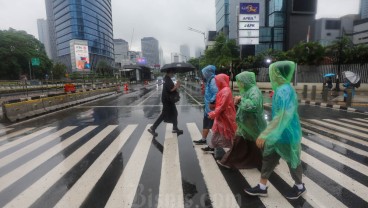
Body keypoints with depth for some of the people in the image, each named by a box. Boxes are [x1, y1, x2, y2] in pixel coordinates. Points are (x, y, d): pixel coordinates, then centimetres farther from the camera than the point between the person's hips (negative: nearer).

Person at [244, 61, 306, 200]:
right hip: (279, 133, 9)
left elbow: (282, 116, -33)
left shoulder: (284, 91, -26)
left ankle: (299, 187, 40)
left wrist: (264, 135, -33)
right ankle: (262, 187, 26)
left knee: (292, 160, 14)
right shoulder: (283, 88, 4)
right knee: (268, 158, 13)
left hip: (286, 134, -9)